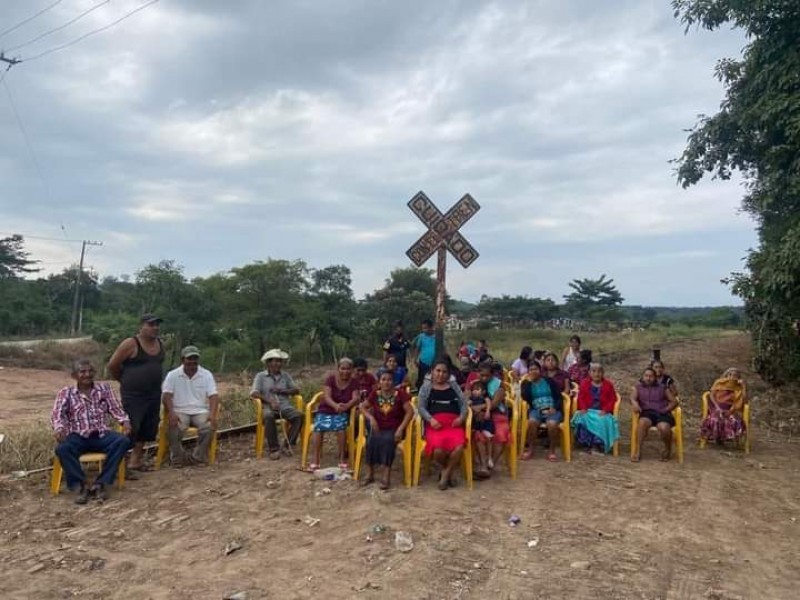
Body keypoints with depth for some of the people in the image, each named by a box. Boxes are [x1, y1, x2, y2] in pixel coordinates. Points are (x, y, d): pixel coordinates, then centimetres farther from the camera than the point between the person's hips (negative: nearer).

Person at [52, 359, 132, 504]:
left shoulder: (104, 388, 13)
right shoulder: (65, 392, 9)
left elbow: (115, 409, 8)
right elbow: (58, 414, -3)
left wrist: (125, 421, -13)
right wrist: (59, 428, -26)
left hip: (101, 434, 1)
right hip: (78, 436, -1)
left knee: (123, 441, -28)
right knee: (62, 449, -34)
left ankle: (100, 483, -27)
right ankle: (80, 486, -27)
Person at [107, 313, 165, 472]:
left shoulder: (160, 345, 7)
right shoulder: (130, 344, -12)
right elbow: (112, 365, -8)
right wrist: (125, 381, 3)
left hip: (154, 394, 7)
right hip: (133, 395, -7)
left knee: (147, 429, 13)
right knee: (130, 429, -8)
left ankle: (135, 461, 26)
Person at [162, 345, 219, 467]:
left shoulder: (206, 374, 4)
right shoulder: (172, 375, 3)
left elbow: (213, 396, -3)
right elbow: (166, 395, -7)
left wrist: (212, 414, -20)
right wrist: (171, 413, -25)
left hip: (201, 411, 1)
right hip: (180, 411, -1)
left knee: (210, 426, -29)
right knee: (174, 427, -33)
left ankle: (199, 457, -10)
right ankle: (177, 459, -9)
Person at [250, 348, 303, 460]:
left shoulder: (286, 375, 19)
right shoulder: (260, 375, 9)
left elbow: (296, 390, 11)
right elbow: (254, 393, -4)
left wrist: (283, 391, -6)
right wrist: (269, 401, -17)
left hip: (285, 405, 3)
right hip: (268, 406, -3)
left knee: (299, 415, -27)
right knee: (268, 417, -38)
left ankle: (287, 445, -20)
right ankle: (274, 449, -28)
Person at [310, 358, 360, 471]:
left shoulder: (354, 382, -1)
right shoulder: (330, 378, -5)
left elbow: (356, 398, -15)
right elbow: (326, 397, -17)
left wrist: (346, 406, -38)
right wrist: (335, 405, -39)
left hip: (342, 413, 0)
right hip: (325, 411, 0)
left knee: (340, 427, -33)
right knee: (319, 427, -30)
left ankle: (342, 460, -20)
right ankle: (315, 461, -21)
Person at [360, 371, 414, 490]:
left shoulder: (400, 394, -6)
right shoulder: (375, 394, 2)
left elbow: (410, 411, -10)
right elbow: (363, 407, 7)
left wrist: (400, 429, -18)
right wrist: (371, 418, -12)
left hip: (394, 429, -2)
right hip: (378, 428, 3)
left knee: (388, 440, -34)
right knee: (371, 439, -28)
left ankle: (386, 476, -27)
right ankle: (370, 474, -13)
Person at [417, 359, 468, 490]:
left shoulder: (453, 385, 24)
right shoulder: (426, 387, 18)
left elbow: (464, 403, 16)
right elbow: (421, 407, 8)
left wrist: (462, 417, -4)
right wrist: (430, 419, -11)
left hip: (454, 423, 2)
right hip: (435, 424, -1)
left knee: (459, 447, -33)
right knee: (438, 449, -33)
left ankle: (446, 473, -6)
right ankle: (448, 472, 3)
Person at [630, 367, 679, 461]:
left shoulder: (662, 387, 19)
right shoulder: (638, 387, 18)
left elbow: (674, 401, 15)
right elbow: (632, 398, -1)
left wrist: (666, 409, -4)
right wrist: (635, 403, -26)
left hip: (662, 413, 0)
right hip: (647, 412, 0)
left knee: (664, 428, -33)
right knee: (643, 422, -36)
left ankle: (668, 449, 0)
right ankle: (638, 452, -30)